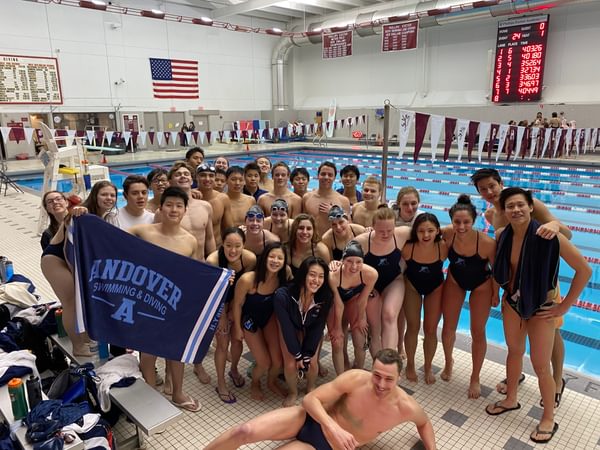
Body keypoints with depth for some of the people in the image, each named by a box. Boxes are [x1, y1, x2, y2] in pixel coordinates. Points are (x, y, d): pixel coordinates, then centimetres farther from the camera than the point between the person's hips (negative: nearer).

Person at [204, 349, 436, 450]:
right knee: (245, 431, -20)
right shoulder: (357, 379, -20)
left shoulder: (405, 407, -15)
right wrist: (334, 428, -33)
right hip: (309, 421, 0)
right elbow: (310, 399, -19)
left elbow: (424, 422, 11)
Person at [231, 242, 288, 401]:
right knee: (264, 362, -1)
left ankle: (271, 382, 37)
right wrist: (238, 328, -5)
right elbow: (237, 304, -16)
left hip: (270, 317, 3)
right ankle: (255, 384, 37)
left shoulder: (283, 276, -24)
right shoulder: (247, 279, -34)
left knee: (278, 360, 0)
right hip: (250, 319, -3)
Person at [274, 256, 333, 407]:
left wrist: (306, 355, -14)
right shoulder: (282, 295, -40)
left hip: (311, 330, 1)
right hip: (291, 329, -1)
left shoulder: (326, 297, -32)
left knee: (312, 363, -8)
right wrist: (298, 355, -18)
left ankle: (311, 388, 28)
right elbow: (287, 328, -27)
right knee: (290, 364, -10)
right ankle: (293, 392, 24)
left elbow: (318, 328, -18)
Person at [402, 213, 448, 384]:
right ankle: (410, 364, 34)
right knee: (413, 327, 10)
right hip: (412, 287, -1)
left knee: (431, 330, 9)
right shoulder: (408, 248, -33)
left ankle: (428, 367, 34)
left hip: (435, 289, 1)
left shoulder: (443, 247, -31)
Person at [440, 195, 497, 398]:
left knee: (478, 332, 7)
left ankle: (475, 378, 28)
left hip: (481, 285, -2)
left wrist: (495, 294, -6)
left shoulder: (486, 242, -36)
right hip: (455, 280, 3)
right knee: (448, 327, 12)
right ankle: (448, 362, 42)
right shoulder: (447, 234, -31)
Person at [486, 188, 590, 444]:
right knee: (514, 351, 20)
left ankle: (548, 419, 27)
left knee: (540, 365, 5)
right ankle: (511, 399, 41)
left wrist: (564, 306, -15)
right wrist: (500, 292, 7)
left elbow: (584, 270, -20)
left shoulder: (548, 236, -26)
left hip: (541, 307, -4)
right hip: (511, 302, 4)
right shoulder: (502, 236, -10)